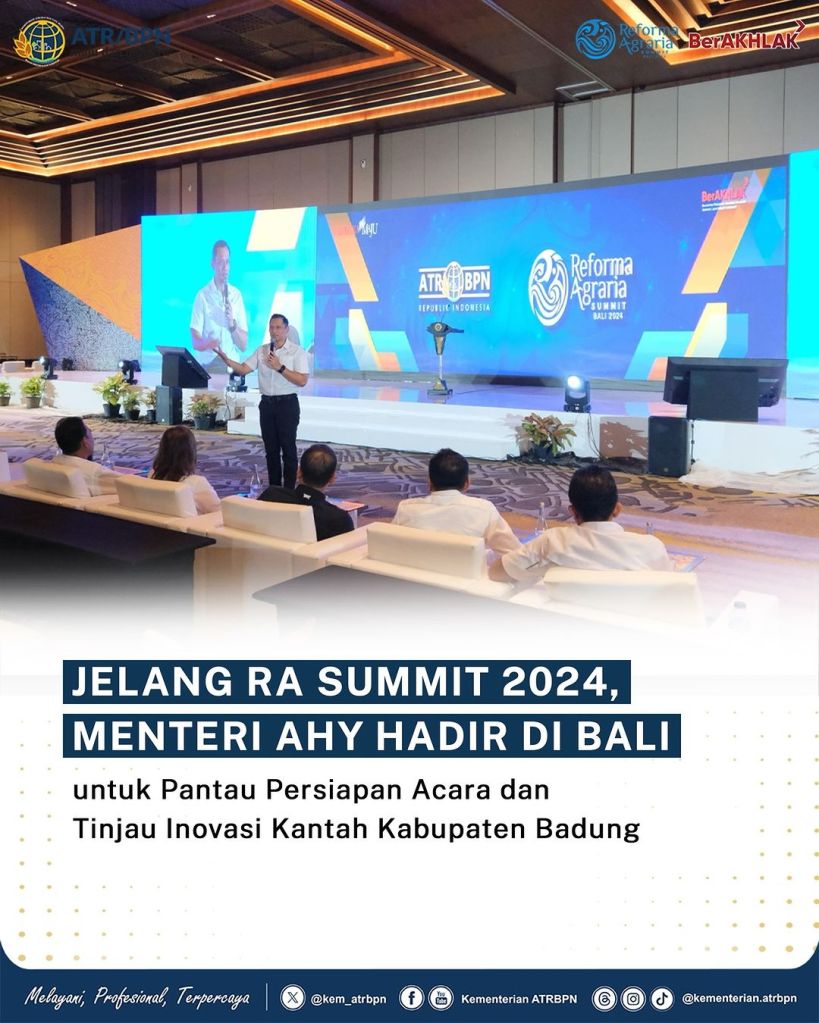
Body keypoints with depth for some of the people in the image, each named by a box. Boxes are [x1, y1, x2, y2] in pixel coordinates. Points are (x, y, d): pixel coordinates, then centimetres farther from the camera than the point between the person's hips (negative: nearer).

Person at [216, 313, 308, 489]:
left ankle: (289, 490, 6)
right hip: (266, 403, 5)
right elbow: (243, 369, 0)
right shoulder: (261, 350, 8)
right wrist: (226, 359, -16)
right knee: (271, 449, 11)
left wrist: (280, 367, -22)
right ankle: (274, 488, 21)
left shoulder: (297, 352, -6)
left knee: (288, 448, -1)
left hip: (287, 404, -5)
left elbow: (302, 381, -15)